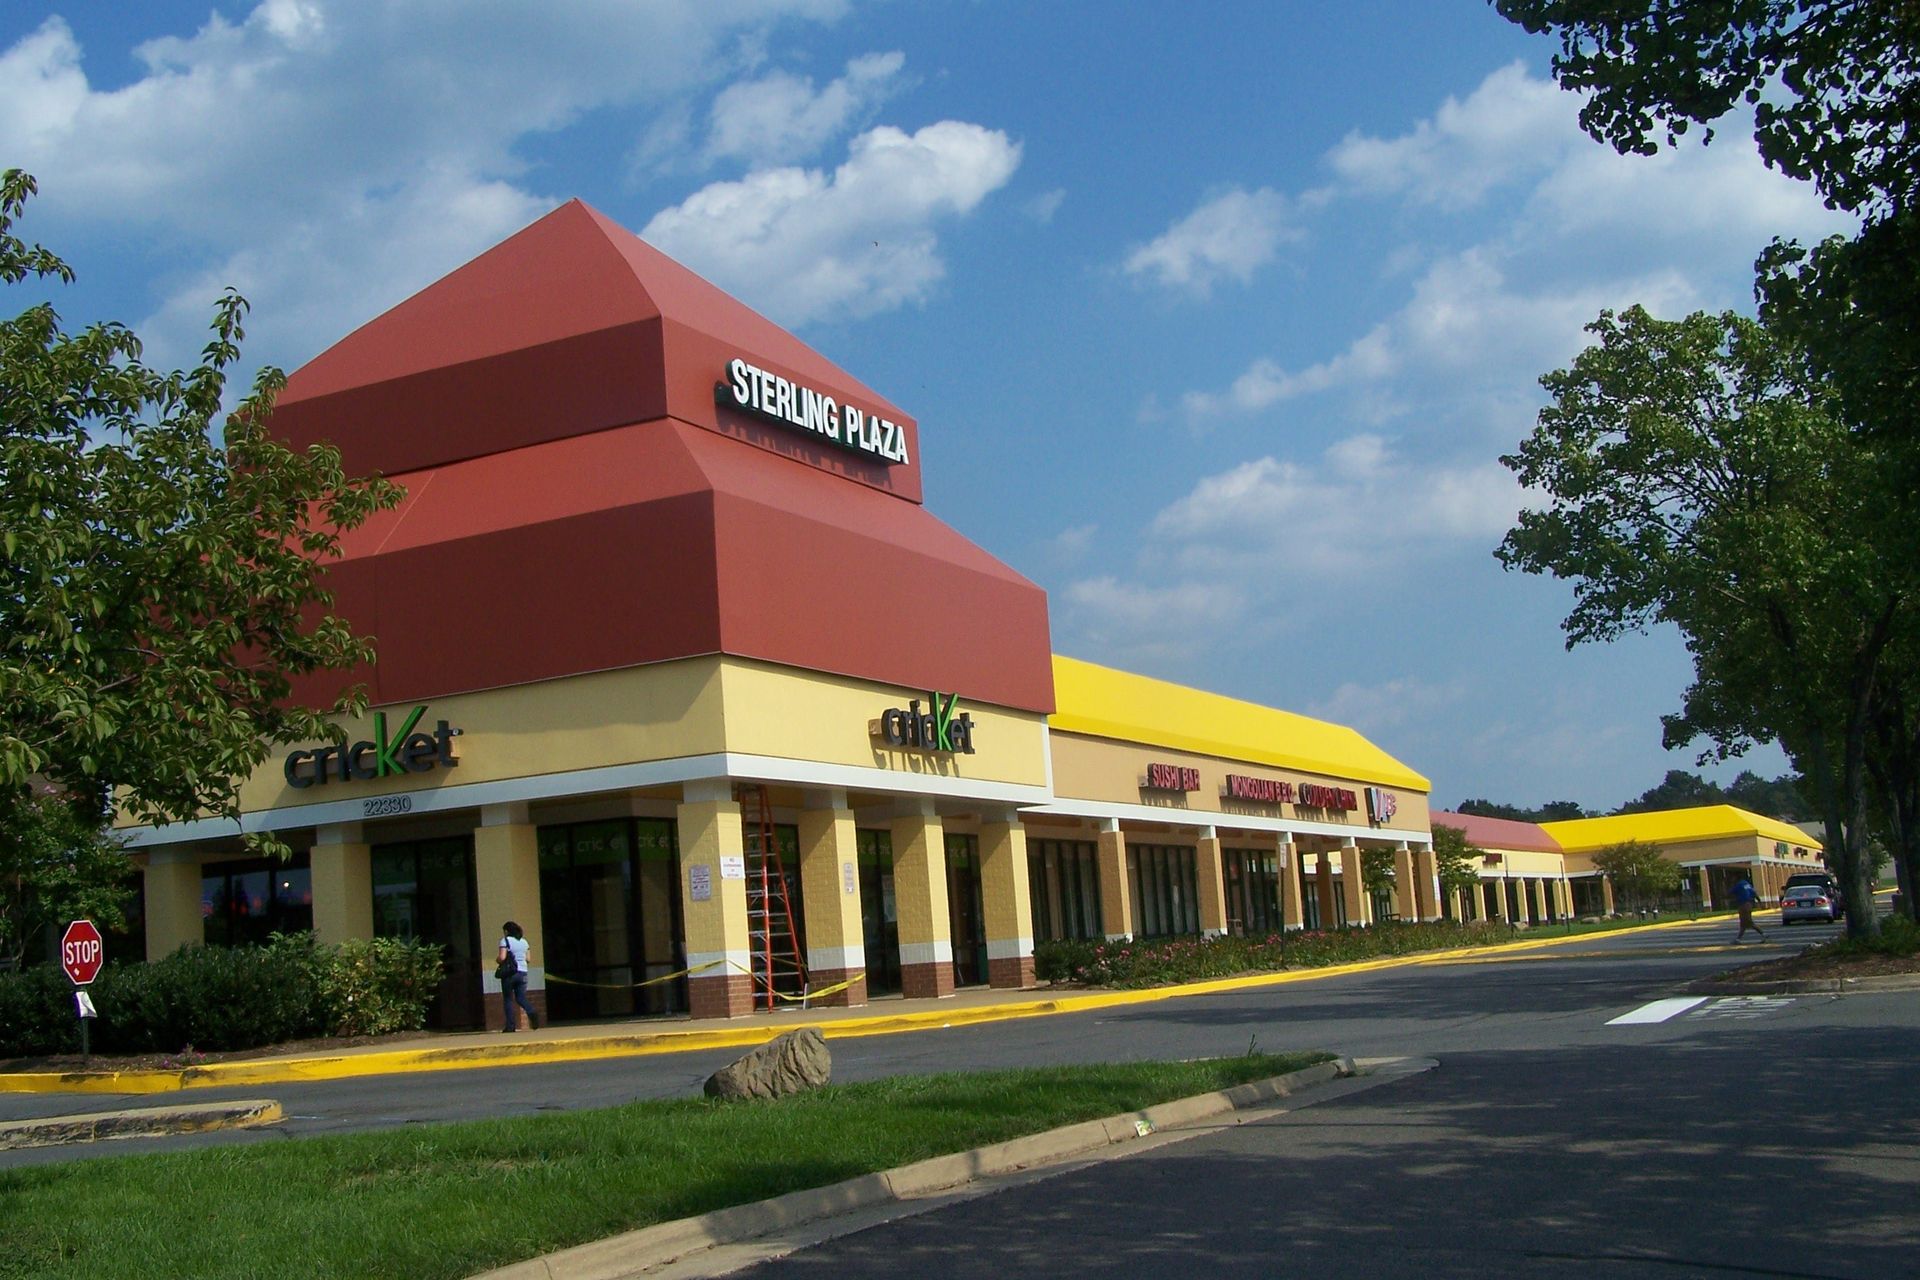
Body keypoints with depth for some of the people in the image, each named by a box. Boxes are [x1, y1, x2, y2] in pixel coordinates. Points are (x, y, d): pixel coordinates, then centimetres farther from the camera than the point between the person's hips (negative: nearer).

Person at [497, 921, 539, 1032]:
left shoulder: (505, 940, -7)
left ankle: (510, 1025, 2)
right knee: (521, 998, 7)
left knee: (507, 999, 6)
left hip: (509, 973, -5)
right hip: (523, 972, 5)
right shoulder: (524, 941, 11)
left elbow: (502, 957, -16)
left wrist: (497, 959, 5)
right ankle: (532, 1013, -21)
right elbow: (527, 959, 12)